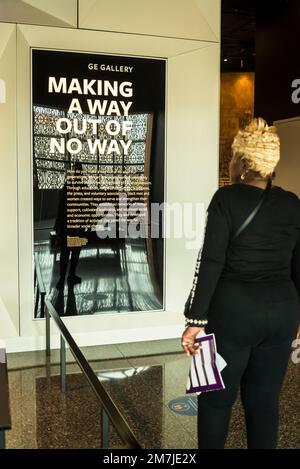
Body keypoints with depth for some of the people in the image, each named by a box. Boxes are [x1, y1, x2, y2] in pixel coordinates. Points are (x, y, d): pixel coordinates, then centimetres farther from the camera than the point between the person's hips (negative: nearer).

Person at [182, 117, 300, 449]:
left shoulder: (227, 198, -9)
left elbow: (211, 261, -15)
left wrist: (196, 319, -11)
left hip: (233, 310, -4)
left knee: (217, 398, 12)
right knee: (264, 399, 16)